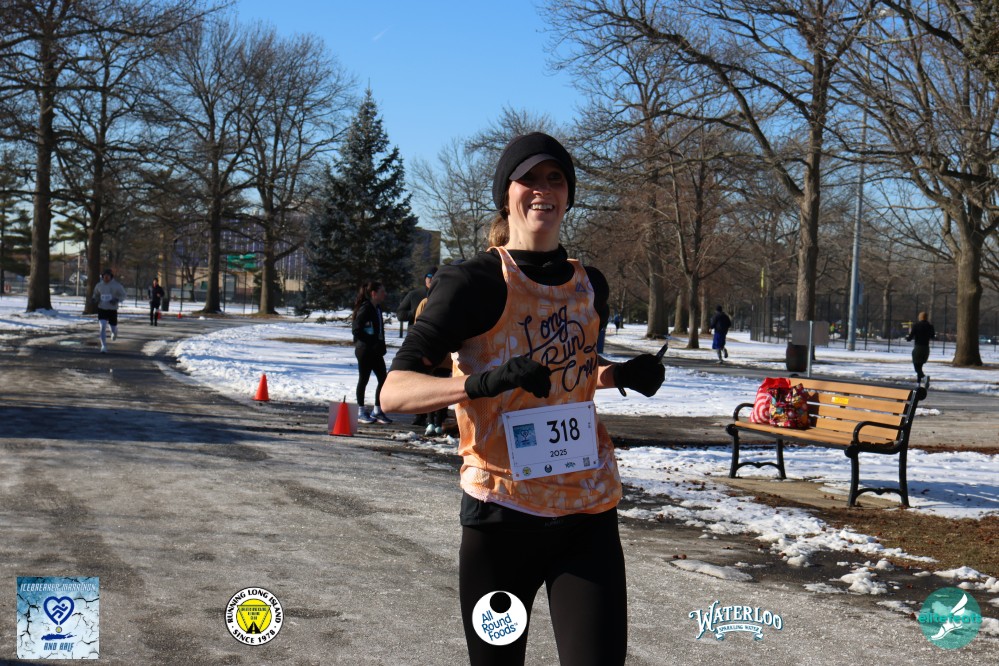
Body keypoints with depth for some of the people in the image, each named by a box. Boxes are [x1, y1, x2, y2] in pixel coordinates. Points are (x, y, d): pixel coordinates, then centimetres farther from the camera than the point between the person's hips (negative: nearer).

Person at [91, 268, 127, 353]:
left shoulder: (117, 285, -6)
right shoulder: (99, 285, 1)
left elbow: (123, 295, 1)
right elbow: (96, 295, 17)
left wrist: (117, 300, -18)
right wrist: (94, 299, -7)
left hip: (112, 310, 0)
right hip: (101, 309, 1)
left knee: (113, 329, 10)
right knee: (103, 327, -17)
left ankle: (114, 332, 51)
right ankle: (104, 346, -13)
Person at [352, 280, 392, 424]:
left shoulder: (377, 308, 11)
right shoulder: (365, 309, -14)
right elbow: (356, 329, -18)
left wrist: (381, 346, 7)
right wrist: (371, 342, -17)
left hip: (376, 351, 8)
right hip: (365, 350, -8)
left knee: (383, 379, 6)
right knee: (363, 379, 2)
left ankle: (377, 411, 15)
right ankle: (361, 412, 13)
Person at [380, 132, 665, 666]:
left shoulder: (590, 285, 11)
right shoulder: (475, 282, -7)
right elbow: (394, 391, -16)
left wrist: (623, 375, 8)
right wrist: (482, 382, -32)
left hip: (589, 518, 4)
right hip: (502, 511, -4)